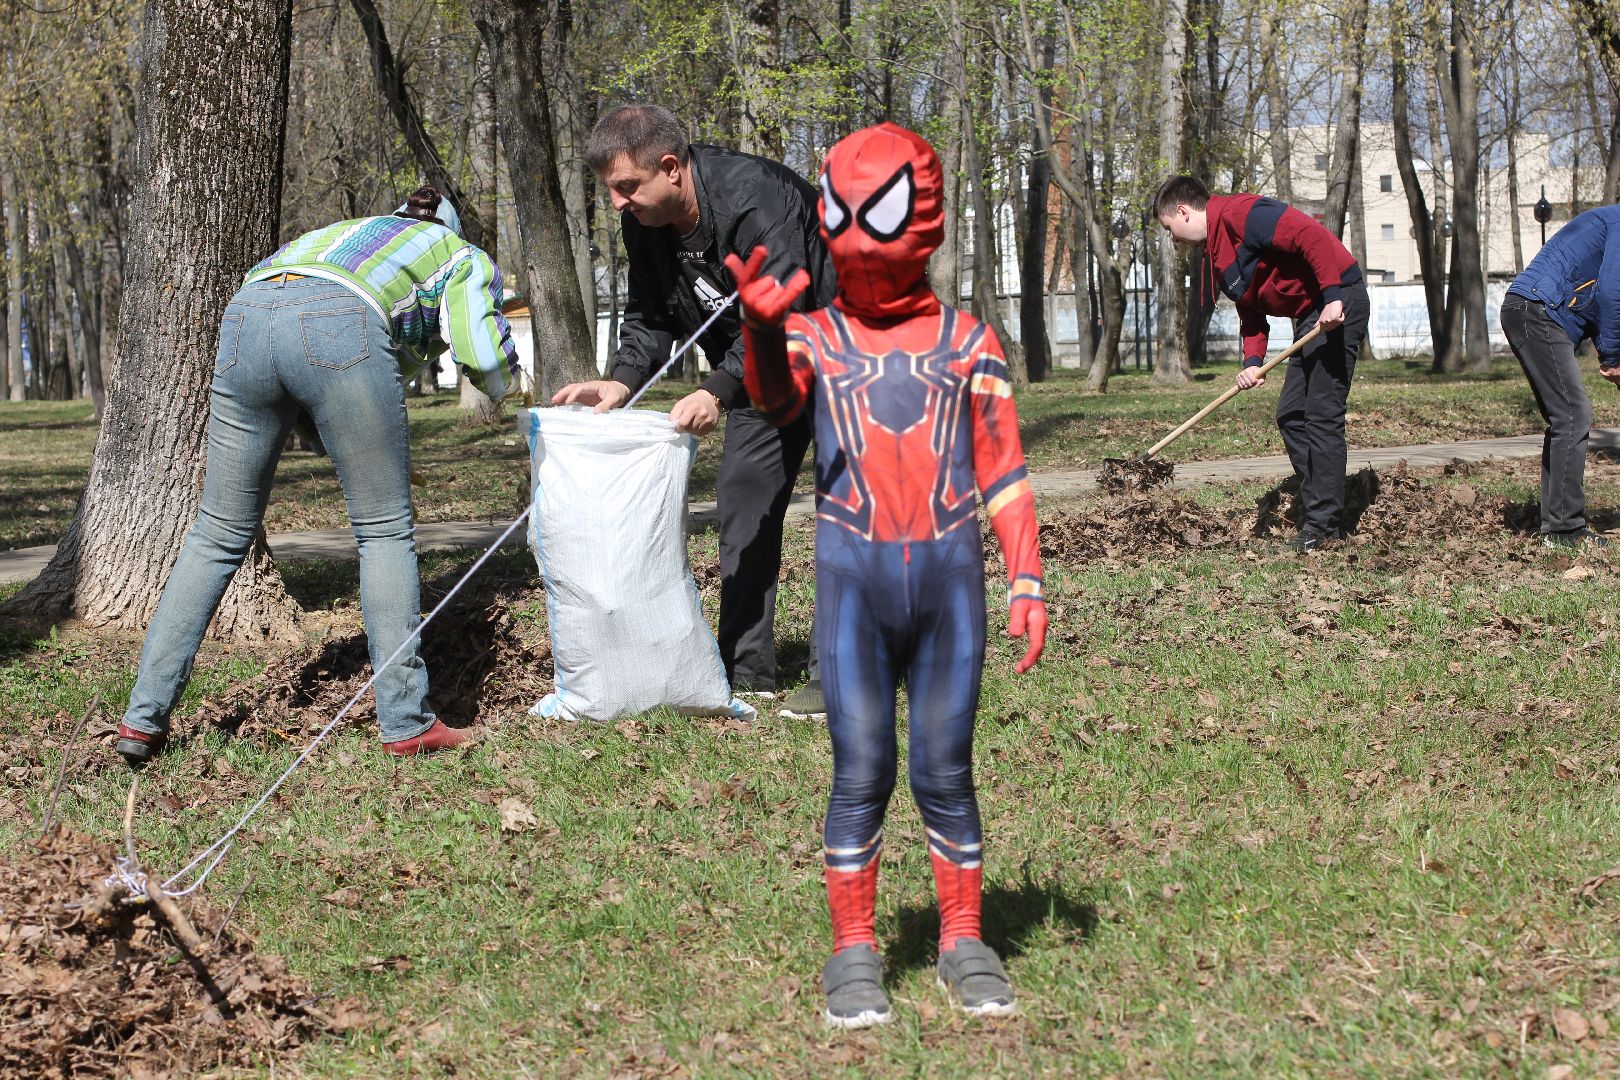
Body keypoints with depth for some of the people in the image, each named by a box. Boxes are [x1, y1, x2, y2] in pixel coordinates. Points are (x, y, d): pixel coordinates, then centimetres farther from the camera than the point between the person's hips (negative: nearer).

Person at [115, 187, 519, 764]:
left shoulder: (349, 232, 45)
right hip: (337, 330, -5)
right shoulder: (465, 257, 30)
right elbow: (487, 363, 14)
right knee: (386, 528, 9)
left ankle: (143, 718, 10)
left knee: (219, 533, 12)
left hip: (244, 320, 5)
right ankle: (405, 722, 7)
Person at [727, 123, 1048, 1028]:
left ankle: (965, 941, 16)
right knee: (861, 772, 0)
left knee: (947, 771, 5)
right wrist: (764, 330, -38)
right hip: (853, 578, -1)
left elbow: (1003, 473, 9)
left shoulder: (968, 342, 9)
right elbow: (777, 395, -17)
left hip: (950, 576, 1)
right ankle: (854, 951, 8)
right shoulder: (815, 336, 6)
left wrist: (1028, 581, 2)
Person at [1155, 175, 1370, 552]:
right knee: (1290, 415, 11)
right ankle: (1318, 514, 15)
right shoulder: (1217, 255, 17)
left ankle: (1324, 524, -10)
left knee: (1322, 415, -11)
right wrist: (1252, 362, 0)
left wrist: (1333, 297, -29)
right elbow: (1251, 314, 17)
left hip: (1337, 305, -11)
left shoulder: (1240, 214, -15)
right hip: (1309, 316, 11)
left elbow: (1312, 235, -25)